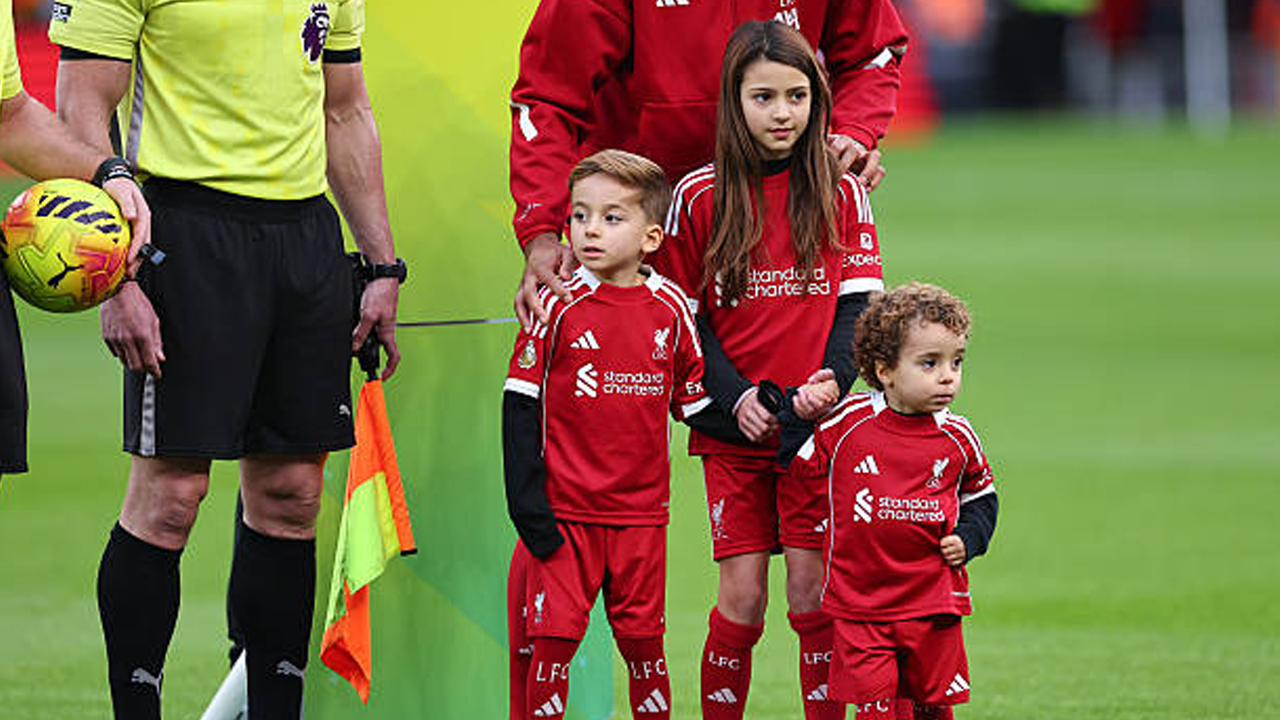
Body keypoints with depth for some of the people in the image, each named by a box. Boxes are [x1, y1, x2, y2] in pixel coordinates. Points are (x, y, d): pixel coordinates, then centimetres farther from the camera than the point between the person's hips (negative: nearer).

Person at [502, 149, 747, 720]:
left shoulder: (669, 309, 1)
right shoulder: (559, 306, -6)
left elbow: (696, 404, 11)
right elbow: (521, 405, -4)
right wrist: (526, 501, -9)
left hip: (640, 512, 2)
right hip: (564, 512, -2)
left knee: (642, 638, 7)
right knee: (554, 636, -5)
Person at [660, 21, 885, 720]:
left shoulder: (840, 195, 4)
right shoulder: (698, 198, 1)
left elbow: (856, 302, 3)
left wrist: (833, 380, -15)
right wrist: (736, 396, -10)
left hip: (815, 424, 0)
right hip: (733, 428, 0)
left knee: (812, 589, -1)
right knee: (741, 594, -2)